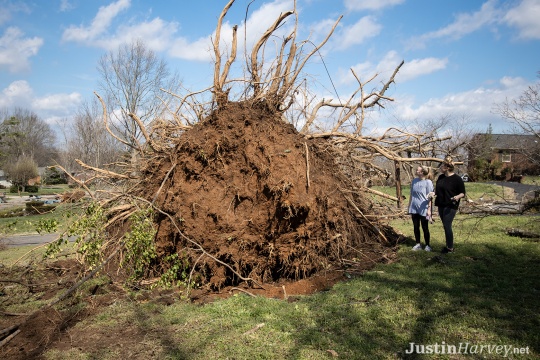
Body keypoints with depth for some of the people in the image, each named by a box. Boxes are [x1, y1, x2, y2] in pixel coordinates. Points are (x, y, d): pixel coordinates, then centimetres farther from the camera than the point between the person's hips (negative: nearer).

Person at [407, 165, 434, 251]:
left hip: (423, 209, -5)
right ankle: (418, 244, 25)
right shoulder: (414, 181, 4)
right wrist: (409, 206, 14)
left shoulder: (428, 182, -11)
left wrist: (429, 209, -11)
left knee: (425, 228, 6)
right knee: (416, 227, 12)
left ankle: (427, 245, 20)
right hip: (414, 208, 5)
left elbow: (429, 197, -9)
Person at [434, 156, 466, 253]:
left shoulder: (457, 179, -11)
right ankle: (448, 245, 22)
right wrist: (433, 194, 3)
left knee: (447, 226, -8)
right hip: (441, 205, 7)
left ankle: (450, 248, 4)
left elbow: (463, 193, -8)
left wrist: (458, 197, -28)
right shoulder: (441, 177, 9)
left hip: (450, 206, -7)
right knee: (445, 226, 12)